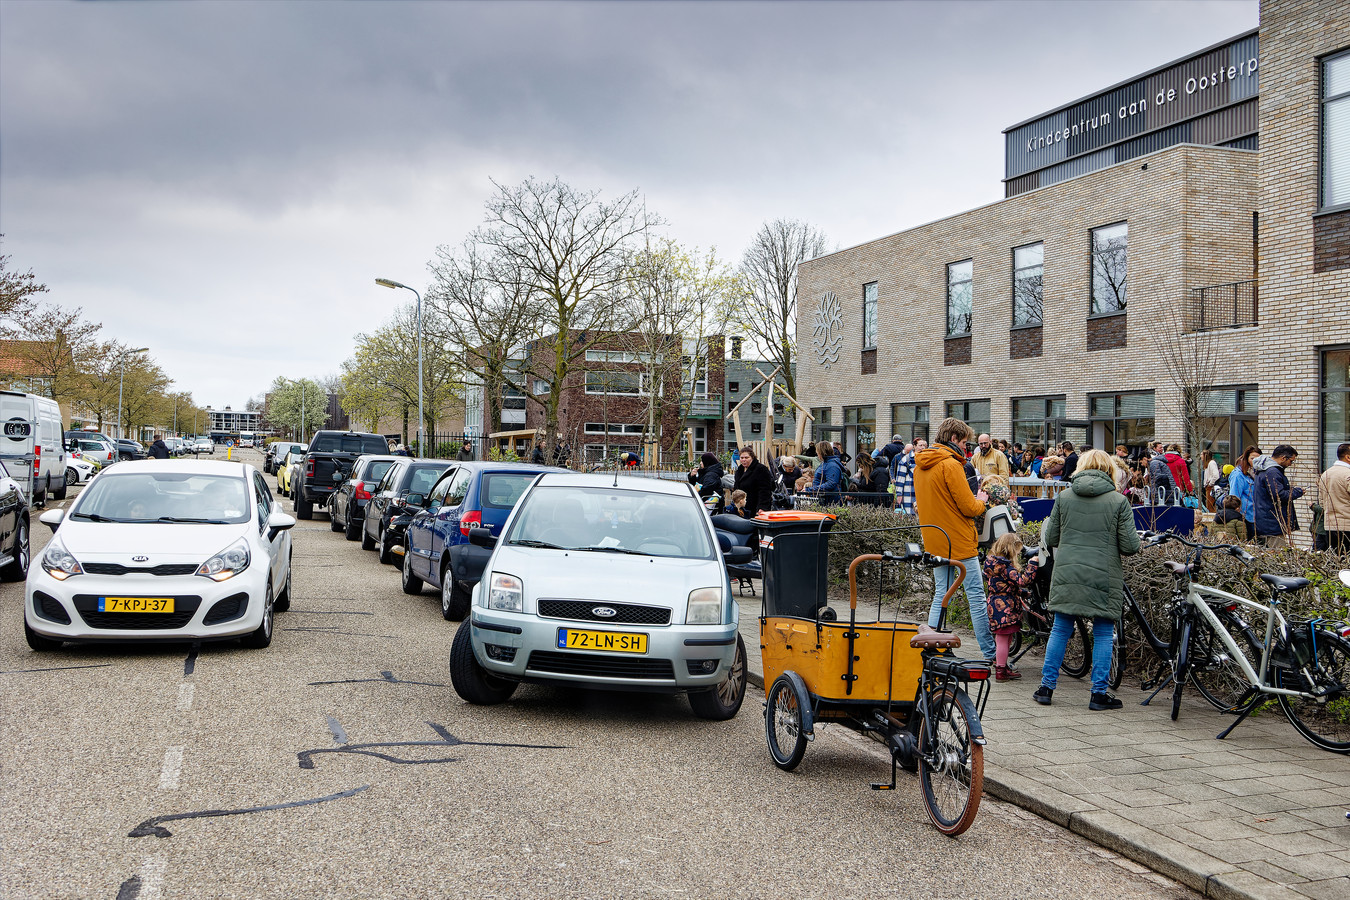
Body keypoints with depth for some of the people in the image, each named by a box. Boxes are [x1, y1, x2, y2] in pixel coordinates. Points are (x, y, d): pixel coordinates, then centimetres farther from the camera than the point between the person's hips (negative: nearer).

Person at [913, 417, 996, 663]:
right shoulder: (950, 464, -16)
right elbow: (969, 507, -17)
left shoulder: (920, 466, 11)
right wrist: (981, 502, 6)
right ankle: (989, 653, 2)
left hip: (934, 541, 8)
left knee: (941, 594, 12)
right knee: (976, 596, -2)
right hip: (959, 541, -8)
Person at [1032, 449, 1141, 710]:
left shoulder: (1063, 497, 3)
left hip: (1067, 573, 2)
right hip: (1104, 576, -2)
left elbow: (1050, 538, 7)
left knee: (1060, 630, 12)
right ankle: (1100, 693, 9)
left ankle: (1046, 687, 15)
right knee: (1103, 634, 7)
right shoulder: (1119, 501, -4)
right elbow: (1130, 546, -6)